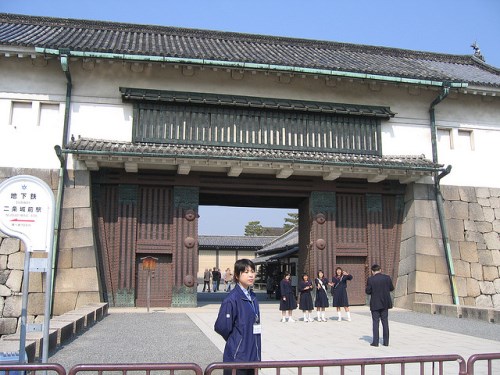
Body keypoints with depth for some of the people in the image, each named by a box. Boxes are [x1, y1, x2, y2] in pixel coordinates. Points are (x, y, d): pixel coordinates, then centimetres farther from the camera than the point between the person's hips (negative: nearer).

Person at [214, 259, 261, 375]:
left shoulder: (252, 297, 8)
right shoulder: (232, 299, -17)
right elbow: (222, 327, -18)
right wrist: (234, 340, -2)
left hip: (253, 355, 7)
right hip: (238, 356, -7)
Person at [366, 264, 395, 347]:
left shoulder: (370, 279, -12)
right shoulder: (387, 278, -4)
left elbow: (368, 291, -8)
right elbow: (391, 288, 6)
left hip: (375, 304, -3)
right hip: (385, 303, 3)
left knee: (375, 322, 4)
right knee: (385, 322, 11)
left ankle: (375, 342, 3)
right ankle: (386, 341, 13)